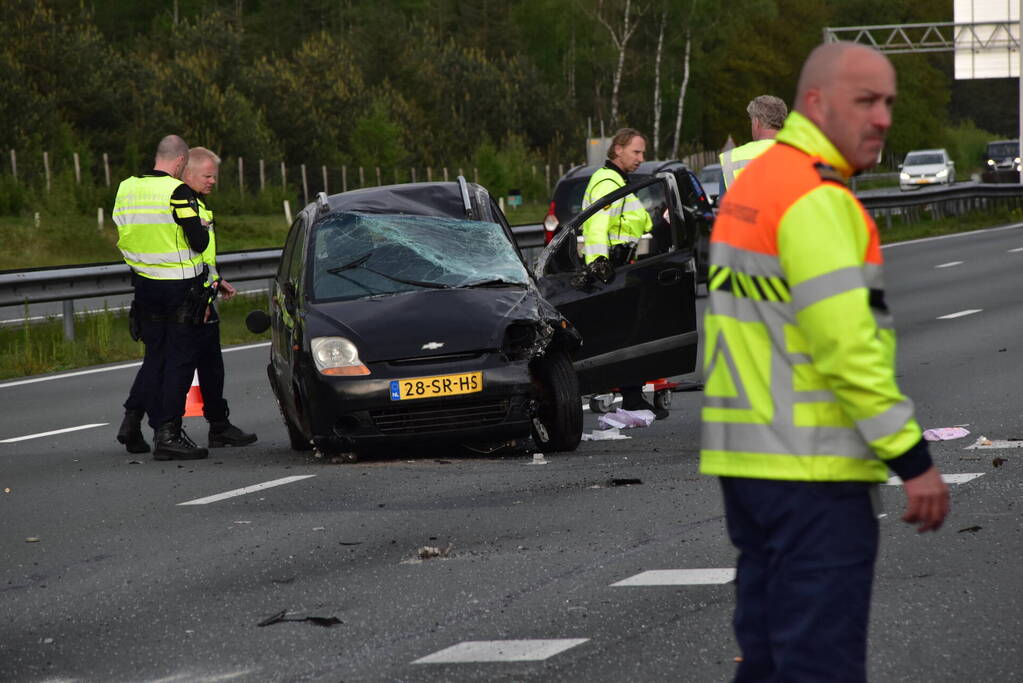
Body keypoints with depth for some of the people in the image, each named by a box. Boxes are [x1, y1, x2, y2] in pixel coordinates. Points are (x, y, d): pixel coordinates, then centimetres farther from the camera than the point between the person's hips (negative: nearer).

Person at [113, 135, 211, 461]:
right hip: (180, 287, -6)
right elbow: (199, 241, -17)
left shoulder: (126, 189, 4)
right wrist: (202, 229, 4)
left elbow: (120, 238, 11)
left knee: (155, 356, 18)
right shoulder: (178, 193, -17)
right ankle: (168, 434, -2)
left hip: (145, 284, 6)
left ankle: (132, 420, 12)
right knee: (180, 360, 0)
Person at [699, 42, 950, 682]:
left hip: (745, 458, 10)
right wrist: (914, 458, -18)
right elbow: (847, 345, -22)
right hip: (812, 470, -10)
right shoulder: (817, 197, -15)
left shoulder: (751, 184, 16)